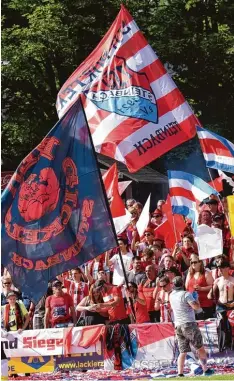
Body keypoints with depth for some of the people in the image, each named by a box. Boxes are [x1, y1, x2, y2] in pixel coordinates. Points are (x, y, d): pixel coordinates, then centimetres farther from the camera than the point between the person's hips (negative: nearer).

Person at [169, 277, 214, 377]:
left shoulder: (172, 295, 9)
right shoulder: (186, 294, -11)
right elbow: (196, 307, -18)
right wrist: (196, 300, 2)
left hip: (178, 326, 6)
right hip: (189, 324, -6)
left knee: (183, 352, 5)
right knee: (200, 348, 6)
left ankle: (180, 373, -6)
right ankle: (205, 370, 8)